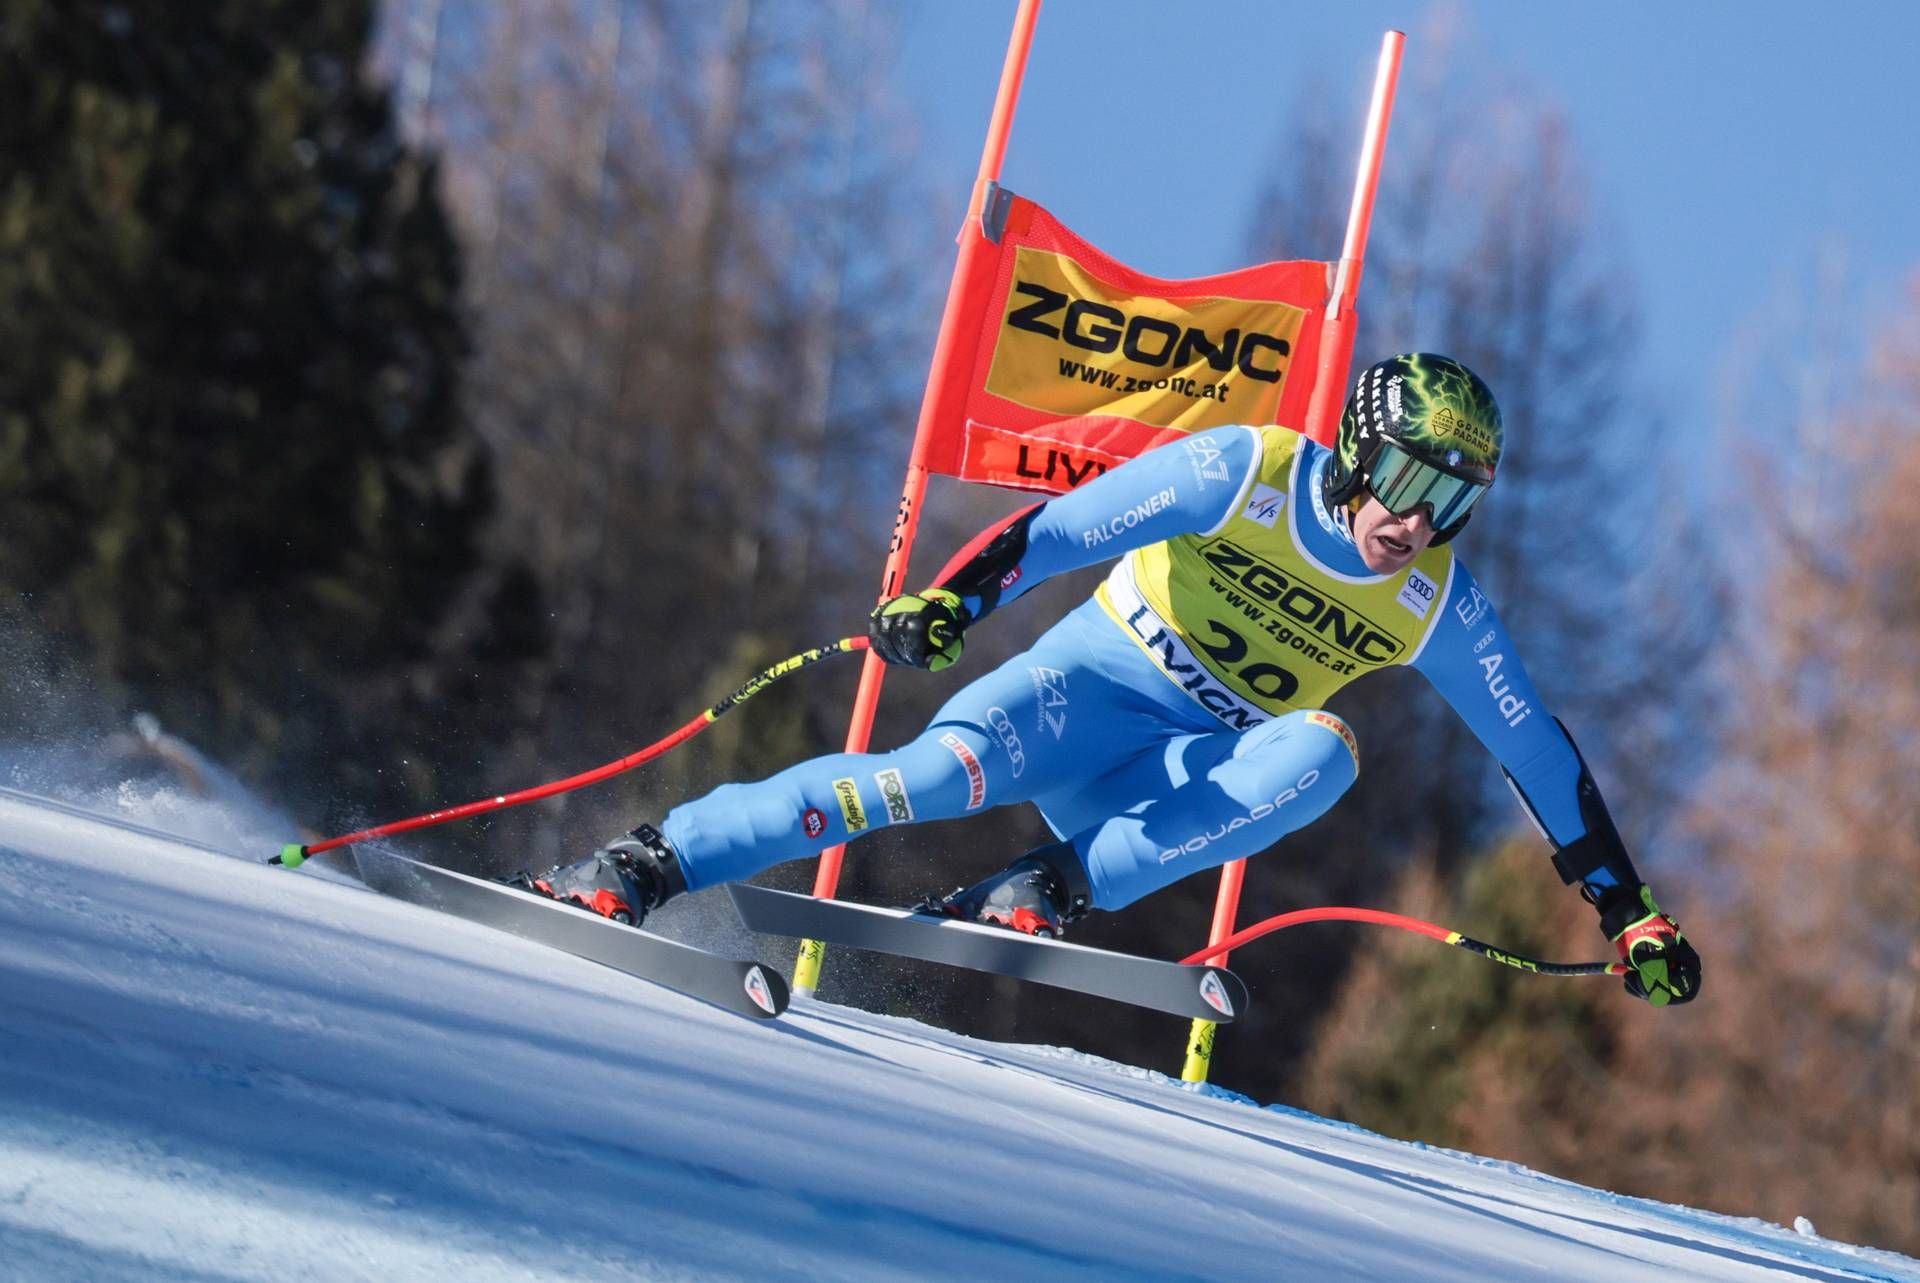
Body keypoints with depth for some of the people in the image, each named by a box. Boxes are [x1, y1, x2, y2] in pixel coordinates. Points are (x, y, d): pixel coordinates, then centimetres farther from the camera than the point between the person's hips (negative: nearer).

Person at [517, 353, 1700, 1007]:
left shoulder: (1437, 606, -1)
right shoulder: (1246, 474, -11)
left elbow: (1538, 751, 6)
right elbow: (1070, 525, -18)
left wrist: (1629, 908, 5)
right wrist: (955, 597, -35)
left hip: (1196, 783, 3)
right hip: (1092, 685, -3)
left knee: (1323, 750, -29)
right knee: (953, 767, -33)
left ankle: (1051, 892, -34)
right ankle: (640, 869, -31)